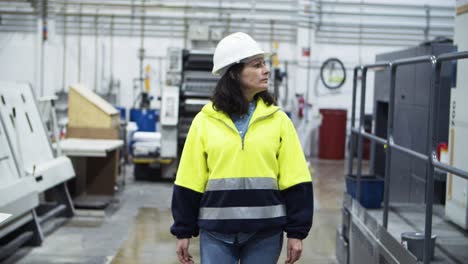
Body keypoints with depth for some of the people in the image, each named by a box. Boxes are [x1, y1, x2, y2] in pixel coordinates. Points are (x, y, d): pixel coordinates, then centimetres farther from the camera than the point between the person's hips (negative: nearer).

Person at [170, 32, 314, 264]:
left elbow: (294, 180, 1)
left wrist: (296, 232, -2)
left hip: (265, 231, 1)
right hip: (216, 231, 0)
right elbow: (189, 181, 3)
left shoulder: (277, 120, 1)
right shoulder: (205, 121, 0)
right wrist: (183, 231, 3)